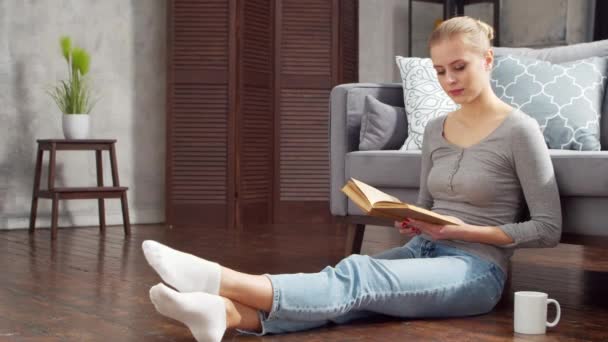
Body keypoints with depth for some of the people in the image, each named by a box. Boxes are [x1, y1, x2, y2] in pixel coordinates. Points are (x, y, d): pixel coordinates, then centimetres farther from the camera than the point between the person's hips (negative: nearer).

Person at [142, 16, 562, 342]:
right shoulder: (436, 129, 14)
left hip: (475, 269, -6)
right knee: (352, 287, -27)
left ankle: (220, 279, -50)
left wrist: (466, 231, -15)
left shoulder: (520, 130, -6)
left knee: (357, 277, -32)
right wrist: (414, 224, -4)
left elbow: (548, 229, -7)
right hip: (424, 252, 6)